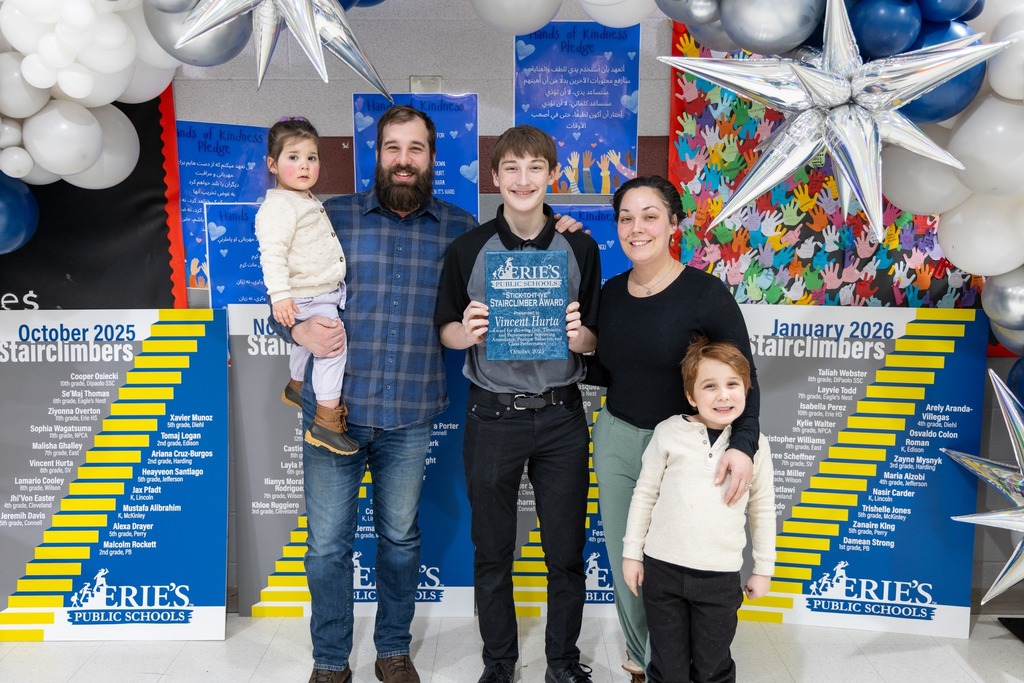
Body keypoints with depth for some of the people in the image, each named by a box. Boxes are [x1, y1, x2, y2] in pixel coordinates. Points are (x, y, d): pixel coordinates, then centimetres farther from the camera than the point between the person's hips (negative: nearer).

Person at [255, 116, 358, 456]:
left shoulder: (308, 201, 12)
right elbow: (272, 253, -31)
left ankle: (295, 388, 52)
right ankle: (326, 422, -7)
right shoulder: (278, 206, -21)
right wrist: (280, 294, -40)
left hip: (326, 292, 10)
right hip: (307, 299, -10)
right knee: (332, 347, -13)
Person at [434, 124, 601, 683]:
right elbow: (445, 330, 6)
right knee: (492, 551, 12)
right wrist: (465, 332, -17)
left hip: (561, 414, 1)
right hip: (492, 416, 0)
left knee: (566, 550, 10)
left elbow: (594, 339, 6)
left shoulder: (580, 248, 2)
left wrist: (577, 334, -16)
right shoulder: (467, 249, -1)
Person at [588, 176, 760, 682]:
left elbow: (743, 376, -12)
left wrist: (742, 443, -26)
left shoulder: (705, 292, -13)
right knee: (623, 558, 14)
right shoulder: (610, 292, 3)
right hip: (616, 438, 5)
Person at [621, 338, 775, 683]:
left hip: (721, 576, 0)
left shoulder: (755, 443, -2)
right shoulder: (669, 433, -5)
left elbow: (762, 510, 7)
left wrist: (763, 568, 11)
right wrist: (632, 552, 4)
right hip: (662, 568, 0)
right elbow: (644, 494, 3)